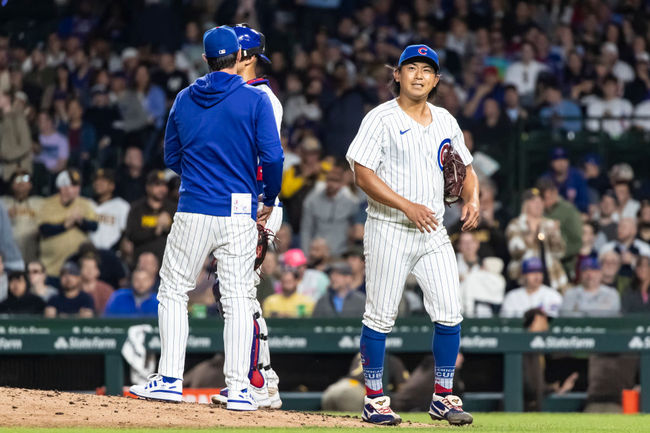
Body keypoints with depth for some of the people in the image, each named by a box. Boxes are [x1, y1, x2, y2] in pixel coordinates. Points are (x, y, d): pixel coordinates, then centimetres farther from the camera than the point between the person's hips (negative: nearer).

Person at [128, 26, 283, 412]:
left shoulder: (184, 99, 7)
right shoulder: (255, 99, -3)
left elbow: (172, 157, 13)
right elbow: (272, 156, -9)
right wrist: (269, 201, 6)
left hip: (192, 212, 1)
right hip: (239, 213, -1)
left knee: (174, 292, 10)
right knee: (239, 299, 2)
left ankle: (171, 378, 3)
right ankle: (238, 388, -2)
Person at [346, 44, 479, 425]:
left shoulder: (445, 121, 12)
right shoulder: (382, 119, -6)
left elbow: (465, 167, 22)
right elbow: (363, 173, -13)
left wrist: (472, 199, 1)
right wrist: (407, 206, -20)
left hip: (434, 231, 5)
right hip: (389, 231, -5)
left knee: (450, 314, -1)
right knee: (381, 316, -3)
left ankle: (444, 397, 9)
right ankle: (375, 399, 6)